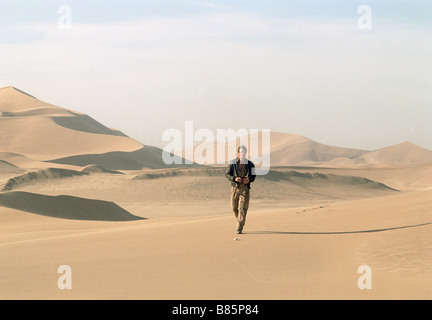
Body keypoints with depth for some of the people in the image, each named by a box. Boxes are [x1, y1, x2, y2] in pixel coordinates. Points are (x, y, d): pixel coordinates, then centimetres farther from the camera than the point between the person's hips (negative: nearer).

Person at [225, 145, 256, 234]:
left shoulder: (250, 164, 5)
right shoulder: (232, 163, 2)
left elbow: (253, 175, 10)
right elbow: (227, 174, 0)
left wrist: (249, 179, -13)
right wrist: (235, 178, -19)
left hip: (245, 188, -1)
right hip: (235, 187, 1)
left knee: (243, 208, -10)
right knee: (234, 207, 8)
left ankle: (239, 228, -10)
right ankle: (239, 219, 38)